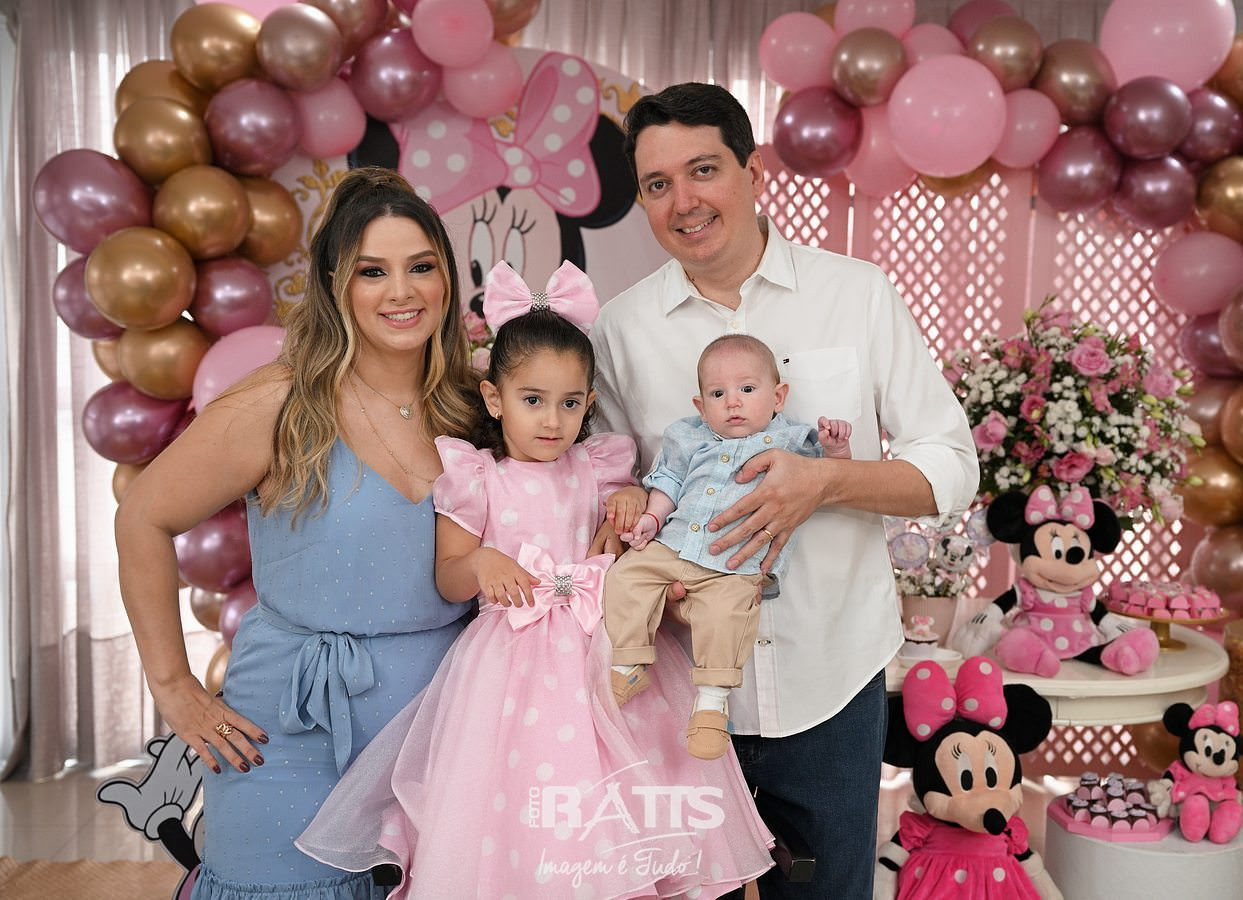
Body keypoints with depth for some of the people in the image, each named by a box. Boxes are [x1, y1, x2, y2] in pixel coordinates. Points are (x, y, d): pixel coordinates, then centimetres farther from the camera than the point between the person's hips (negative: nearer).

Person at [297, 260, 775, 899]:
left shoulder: (597, 469, 7)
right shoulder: (474, 479, -2)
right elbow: (449, 581, -1)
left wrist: (635, 501, -1)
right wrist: (482, 563, -22)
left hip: (602, 655, 3)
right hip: (513, 664, -2)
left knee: (612, 811, 6)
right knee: (517, 813, -1)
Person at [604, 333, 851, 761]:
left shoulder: (789, 442, 7)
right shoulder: (689, 439, 16)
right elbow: (668, 483, 22)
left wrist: (835, 448, -18)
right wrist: (652, 517, 6)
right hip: (672, 546, 5)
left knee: (723, 614, -27)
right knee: (625, 575, -8)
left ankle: (712, 699, -13)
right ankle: (629, 665, 2)